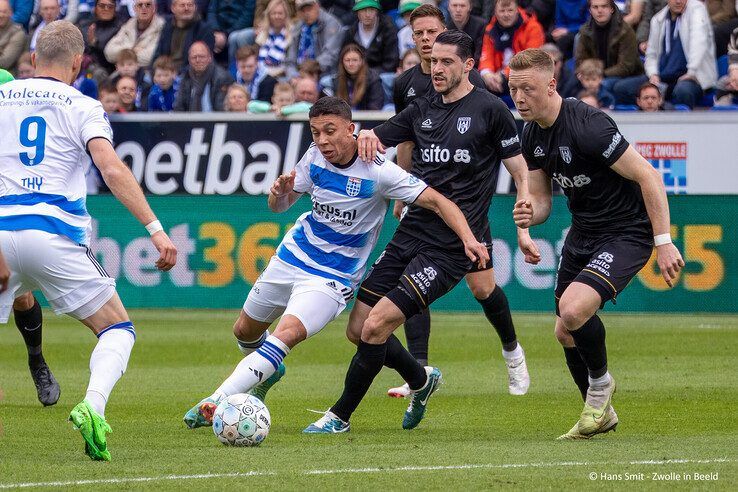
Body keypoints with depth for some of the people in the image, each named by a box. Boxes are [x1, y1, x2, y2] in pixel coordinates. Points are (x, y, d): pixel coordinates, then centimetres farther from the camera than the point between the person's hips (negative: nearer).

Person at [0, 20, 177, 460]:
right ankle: (93, 407, -18)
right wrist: (156, 229, -15)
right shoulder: (82, 107, 3)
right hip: (54, 234, -3)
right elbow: (112, 169, -11)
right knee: (119, 329, 8)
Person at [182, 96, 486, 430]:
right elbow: (279, 206, 2)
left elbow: (437, 201, -20)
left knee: (286, 334, -27)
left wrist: (467, 238, -33)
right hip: (292, 255, 6)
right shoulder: (315, 156, -7)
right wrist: (279, 193, -22)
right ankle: (267, 373, 51)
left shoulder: (378, 172, -21)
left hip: (333, 276, -6)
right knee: (245, 331, 18)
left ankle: (216, 402, -29)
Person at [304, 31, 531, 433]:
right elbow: (374, 141, 15)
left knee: (376, 325, -15)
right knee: (358, 330, 3)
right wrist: (366, 135, -10)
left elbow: (520, 172, -1)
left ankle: (340, 416, 0)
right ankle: (420, 380, 30)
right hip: (410, 233, 7)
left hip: (452, 246, -7)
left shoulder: (490, 109, -3)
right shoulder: (422, 110, 14)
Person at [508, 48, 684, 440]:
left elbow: (647, 175, -24)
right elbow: (542, 199, 9)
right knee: (566, 333, 11)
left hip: (626, 233, -9)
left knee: (573, 310, -28)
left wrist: (663, 242, -24)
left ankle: (600, 381, 2)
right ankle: (600, 414, 33)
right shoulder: (532, 135, 1)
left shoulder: (586, 125, -26)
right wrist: (528, 214, -16)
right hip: (582, 232, 9)